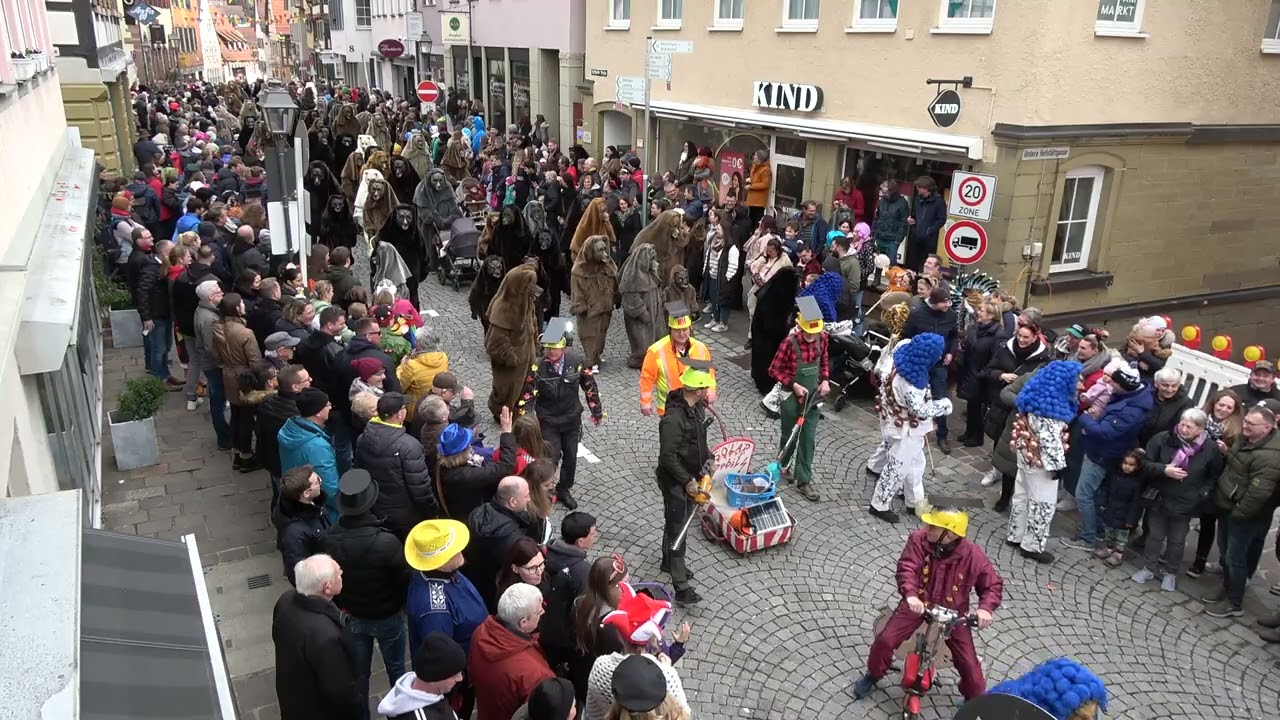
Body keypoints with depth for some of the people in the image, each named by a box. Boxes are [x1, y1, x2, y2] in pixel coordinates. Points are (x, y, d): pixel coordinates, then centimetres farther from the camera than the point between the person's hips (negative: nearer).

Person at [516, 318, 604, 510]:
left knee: (570, 457, 14)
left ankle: (565, 490, 37)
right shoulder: (537, 367, -21)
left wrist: (597, 411, 7)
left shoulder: (577, 361, -14)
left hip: (572, 420, 3)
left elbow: (589, 386, 1)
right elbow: (526, 395, -13)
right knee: (551, 458, -7)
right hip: (548, 422, -3)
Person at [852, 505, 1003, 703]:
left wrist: (986, 608, -30)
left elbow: (993, 584, -11)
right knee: (885, 640, -9)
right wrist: (910, 594, -47)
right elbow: (907, 568, -27)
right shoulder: (918, 540, -19)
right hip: (918, 603, 0)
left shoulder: (972, 554, -20)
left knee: (969, 663, -2)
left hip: (953, 611, 0)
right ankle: (873, 676, 20)